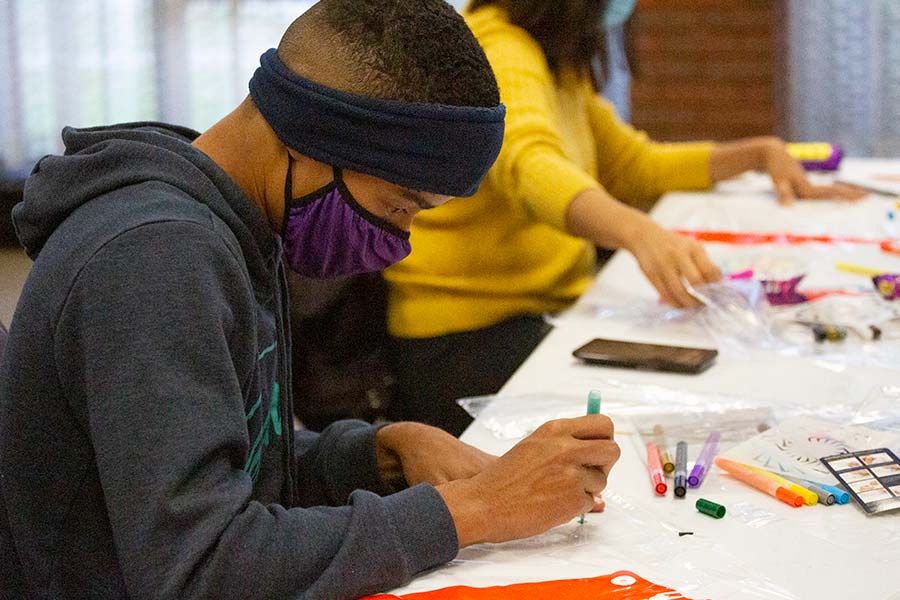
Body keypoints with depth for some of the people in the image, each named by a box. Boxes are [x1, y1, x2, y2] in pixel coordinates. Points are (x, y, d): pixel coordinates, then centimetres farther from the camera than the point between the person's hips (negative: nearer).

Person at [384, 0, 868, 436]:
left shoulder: (558, 63, 15)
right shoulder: (497, 52, -16)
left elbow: (632, 166, 28)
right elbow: (530, 167, -36)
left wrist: (760, 153, 19)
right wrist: (641, 233, -54)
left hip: (553, 309, 9)